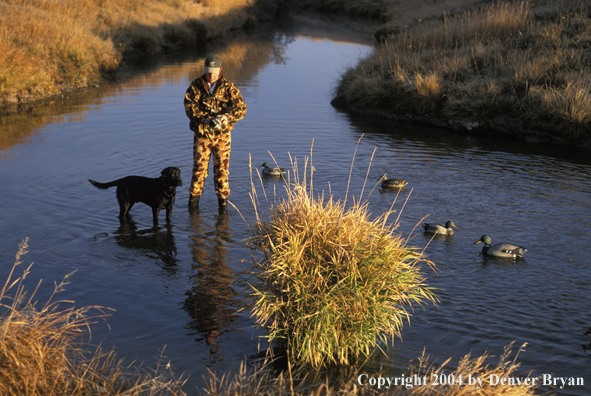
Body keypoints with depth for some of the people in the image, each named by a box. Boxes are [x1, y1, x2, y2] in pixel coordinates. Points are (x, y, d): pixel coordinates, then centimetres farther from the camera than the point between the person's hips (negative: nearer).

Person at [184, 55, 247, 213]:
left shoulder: (228, 87, -3)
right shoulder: (196, 86, -1)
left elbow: (241, 107, -9)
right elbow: (189, 106, -10)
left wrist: (228, 117, -29)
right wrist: (204, 118, -26)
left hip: (222, 134, 0)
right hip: (202, 134, 0)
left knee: (222, 167, 4)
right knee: (199, 167, 5)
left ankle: (223, 200, 16)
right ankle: (194, 199, 19)